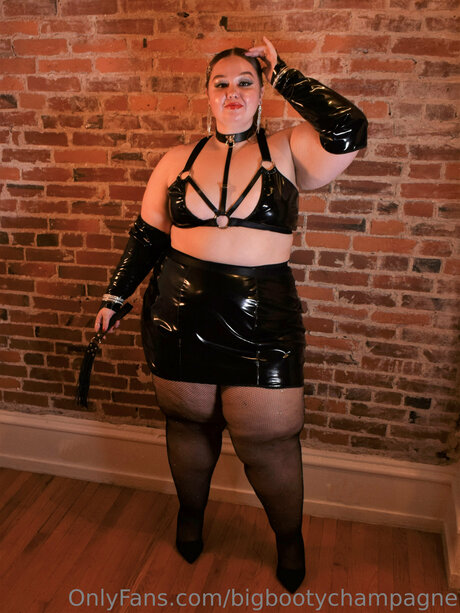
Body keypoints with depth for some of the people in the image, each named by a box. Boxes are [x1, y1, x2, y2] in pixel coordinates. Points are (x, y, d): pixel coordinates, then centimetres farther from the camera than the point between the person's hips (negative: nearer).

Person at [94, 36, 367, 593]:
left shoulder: (285, 151, 2)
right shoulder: (178, 161, 7)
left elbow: (348, 131, -16)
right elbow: (147, 237, 12)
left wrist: (282, 74, -5)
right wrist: (114, 297, 13)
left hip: (263, 322, -2)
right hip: (180, 316, 2)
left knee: (268, 441, 4)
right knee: (188, 422, 17)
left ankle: (289, 537, 34)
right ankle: (191, 513, 46)